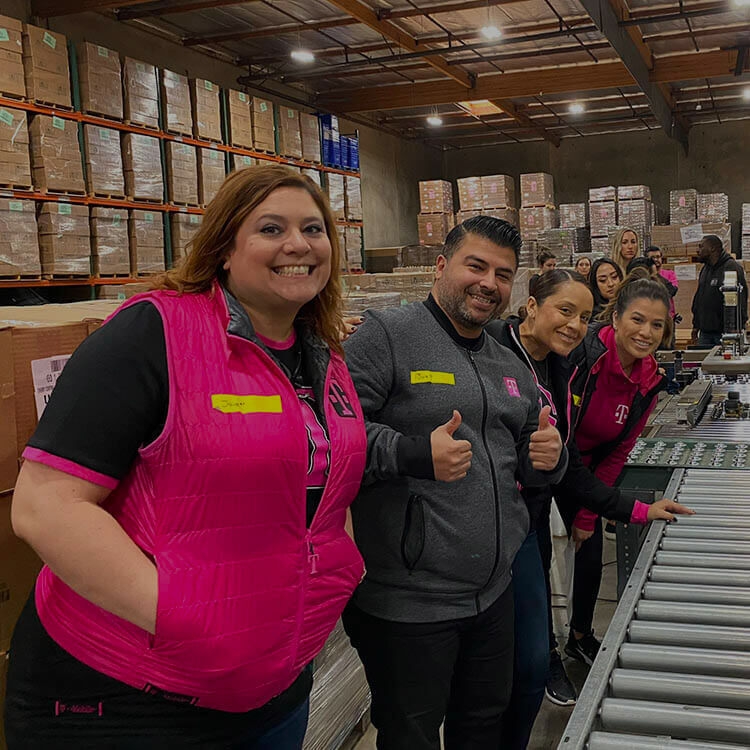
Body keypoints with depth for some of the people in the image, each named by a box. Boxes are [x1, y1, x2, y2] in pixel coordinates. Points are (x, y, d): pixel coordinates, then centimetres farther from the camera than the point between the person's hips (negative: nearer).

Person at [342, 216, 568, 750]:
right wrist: (412, 455, -29)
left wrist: (548, 457, -1)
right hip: (406, 603, -7)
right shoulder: (387, 336, -10)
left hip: (494, 593, 7)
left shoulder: (512, 369, 14)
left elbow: (530, 468, 22)